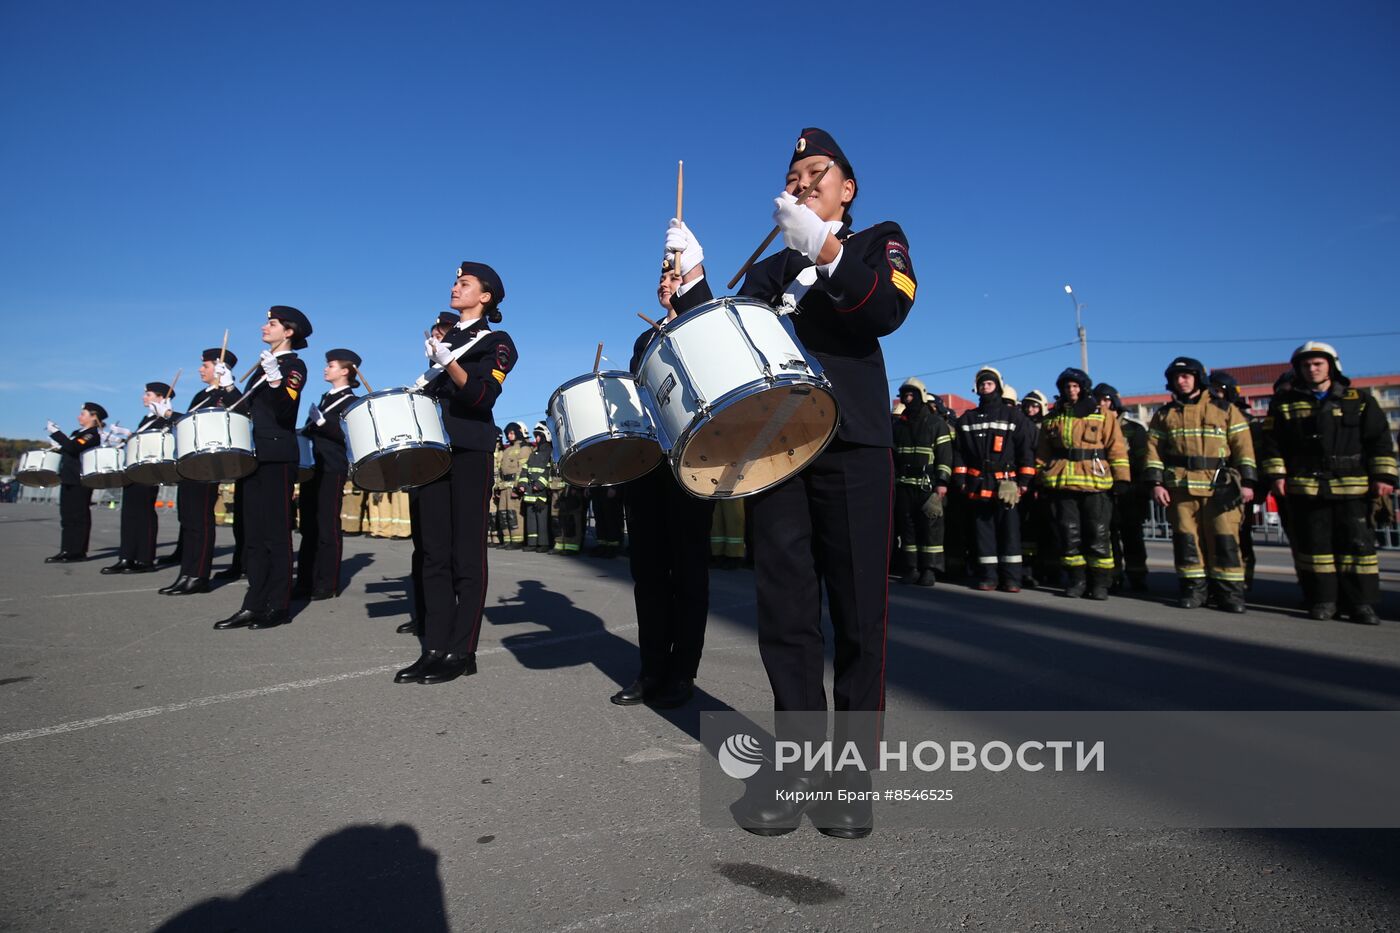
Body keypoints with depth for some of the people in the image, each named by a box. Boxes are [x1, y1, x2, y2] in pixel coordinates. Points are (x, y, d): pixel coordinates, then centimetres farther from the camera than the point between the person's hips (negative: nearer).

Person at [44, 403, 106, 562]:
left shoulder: (92, 435, -10)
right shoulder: (77, 433, 19)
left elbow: (73, 448, -24)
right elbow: (69, 450, 28)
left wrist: (55, 432, -19)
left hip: (80, 481, -9)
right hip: (68, 480, 9)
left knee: (78, 516, -5)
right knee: (67, 516, 10)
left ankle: (78, 552, -2)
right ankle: (67, 551, 14)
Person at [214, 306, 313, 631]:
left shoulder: (294, 365, -3)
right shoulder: (264, 364, 20)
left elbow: (285, 410, -18)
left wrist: (274, 377, -29)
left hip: (277, 457, -8)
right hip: (255, 455, 9)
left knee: (276, 534, -5)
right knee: (254, 535, 8)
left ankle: (278, 607, 1)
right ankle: (254, 605, 12)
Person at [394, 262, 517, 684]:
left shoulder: (497, 342, 3)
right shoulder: (444, 340, 22)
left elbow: (483, 396, -12)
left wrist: (448, 363, -24)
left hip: (470, 453, -6)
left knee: (466, 554, -4)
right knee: (433, 553, 4)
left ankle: (461, 652, 1)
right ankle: (435, 647, 9)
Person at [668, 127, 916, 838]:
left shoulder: (879, 241, 13)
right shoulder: (768, 271, 23)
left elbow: (888, 312, -9)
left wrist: (824, 249, -19)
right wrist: (691, 276, 0)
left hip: (852, 446, -3)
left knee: (857, 610, -1)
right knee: (786, 608, 3)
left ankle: (852, 771, 11)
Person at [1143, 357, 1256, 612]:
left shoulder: (1225, 410, 8)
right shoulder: (1164, 414, 13)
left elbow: (1243, 446, 4)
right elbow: (1154, 450, 8)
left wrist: (1247, 482, -4)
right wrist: (1156, 483, -3)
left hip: (1219, 487, -1)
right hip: (1179, 486, 2)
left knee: (1224, 539, -3)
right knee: (1186, 539, 3)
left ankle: (1229, 592, 3)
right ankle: (1193, 589, 10)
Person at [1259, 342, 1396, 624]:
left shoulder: (1359, 399, 9)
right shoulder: (1284, 402, 9)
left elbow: (1380, 440, 6)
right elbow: (1272, 443, 7)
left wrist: (1383, 477, -1)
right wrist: (1276, 476, -1)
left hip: (1352, 487, 0)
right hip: (1304, 487, 0)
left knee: (1357, 544, 0)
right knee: (1313, 545, 3)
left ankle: (1360, 604, 7)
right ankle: (1323, 601, 11)